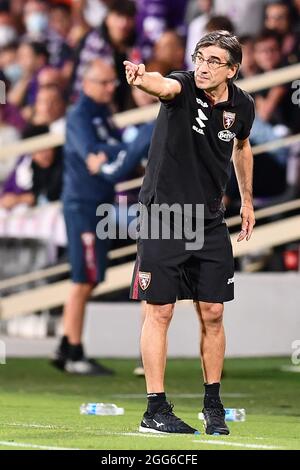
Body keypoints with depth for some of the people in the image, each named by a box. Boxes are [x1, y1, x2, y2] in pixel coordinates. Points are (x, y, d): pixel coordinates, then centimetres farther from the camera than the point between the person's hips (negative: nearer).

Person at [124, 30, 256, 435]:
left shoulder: (242, 106, 1)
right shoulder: (183, 89, -14)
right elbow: (163, 85, -39)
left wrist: (247, 199, 26)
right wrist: (141, 79, -62)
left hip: (210, 222, 4)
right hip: (161, 215, -4)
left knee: (212, 313, 6)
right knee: (160, 311, -3)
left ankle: (213, 405, 20)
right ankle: (156, 409, 2)